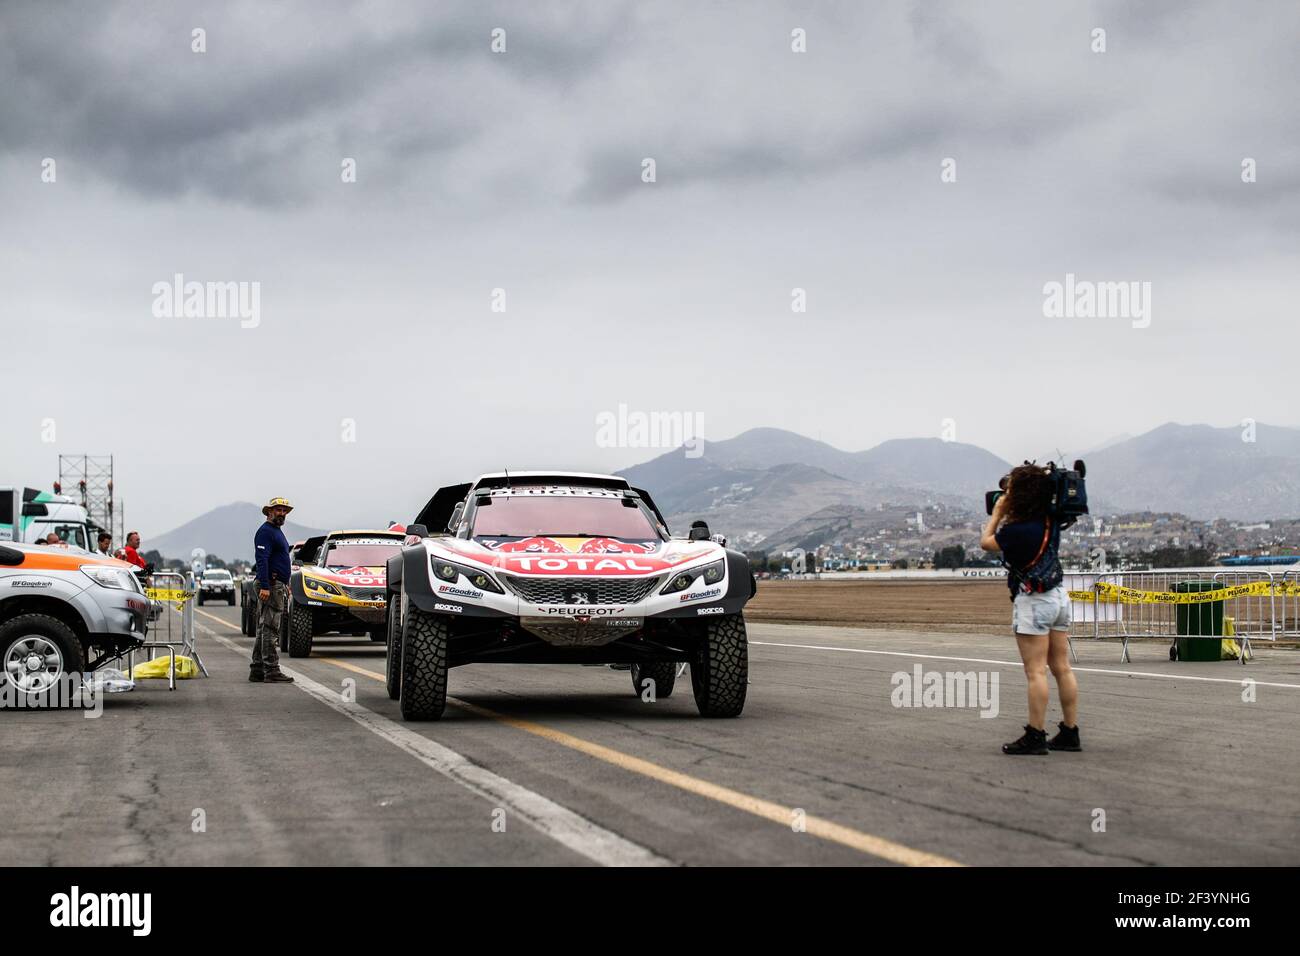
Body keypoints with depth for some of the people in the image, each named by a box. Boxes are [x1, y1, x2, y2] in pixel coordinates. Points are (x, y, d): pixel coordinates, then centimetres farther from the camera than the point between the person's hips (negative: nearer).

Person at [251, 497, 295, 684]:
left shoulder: (277, 532, 21)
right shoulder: (265, 531, -11)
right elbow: (262, 560, -20)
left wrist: (285, 584, 25)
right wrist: (264, 587, -27)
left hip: (279, 586, 11)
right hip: (270, 586, -11)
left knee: (264, 629, 11)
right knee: (270, 630, -11)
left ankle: (257, 670, 13)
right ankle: (272, 671, -14)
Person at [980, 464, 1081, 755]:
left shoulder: (1018, 530, -20)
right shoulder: (1051, 519, 3)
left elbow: (986, 542, -3)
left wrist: (997, 513, 6)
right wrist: (1007, 515, 14)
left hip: (1033, 600, -8)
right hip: (1059, 595, 8)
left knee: (1036, 672, -6)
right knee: (1062, 668, 9)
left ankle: (1035, 737, -5)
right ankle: (1070, 733, 12)